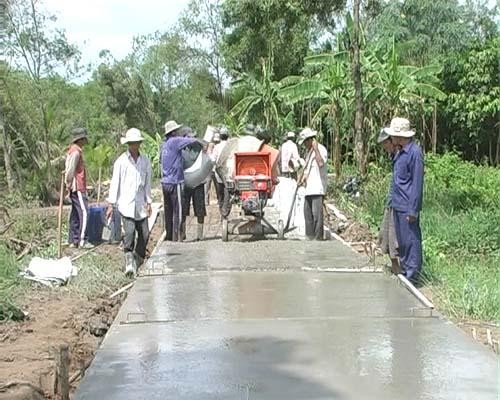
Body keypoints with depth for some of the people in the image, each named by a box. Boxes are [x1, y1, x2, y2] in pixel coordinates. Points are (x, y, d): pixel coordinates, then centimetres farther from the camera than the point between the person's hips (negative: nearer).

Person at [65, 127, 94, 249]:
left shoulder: (73, 150, 17)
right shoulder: (76, 151, -15)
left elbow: (69, 169, 19)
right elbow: (70, 169, -20)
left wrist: (69, 185, 17)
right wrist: (69, 184, -12)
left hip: (77, 187, 10)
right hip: (78, 187, -10)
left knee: (75, 214, 12)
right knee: (84, 212, -9)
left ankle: (73, 240, 15)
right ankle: (82, 241, -9)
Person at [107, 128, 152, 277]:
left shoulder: (145, 161, 9)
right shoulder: (121, 161, -1)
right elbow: (115, 182, 0)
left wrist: (148, 202, 10)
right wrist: (111, 204, -2)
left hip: (140, 205, 4)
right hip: (126, 204, -4)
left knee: (144, 233, 3)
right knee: (129, 232, -15)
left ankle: (138, 260, 20)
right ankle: (129, 263, -10)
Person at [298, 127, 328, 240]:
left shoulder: (321, 149, -9)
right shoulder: (309, 151, 20)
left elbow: (321, 163, -26)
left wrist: (315, 149, -25)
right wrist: (303, 177, 12)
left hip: (318, 188, -10)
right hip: (309, 187, 10)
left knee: (317, 212, -10)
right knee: (307, 212, 11)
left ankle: (318, 236, -7)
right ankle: (310, 235, 18)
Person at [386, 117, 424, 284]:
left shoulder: (414, 152, -16)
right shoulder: (400, 153, 13)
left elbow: (417, 183, -17)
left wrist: (413, 209, -18)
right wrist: (392, 201, 18)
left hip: (407, 207, -10)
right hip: (397, 205, 10)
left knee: (411, 240, -2)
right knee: (401, 240, 16)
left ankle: (413, 275, 5)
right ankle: (404, 270, 26)